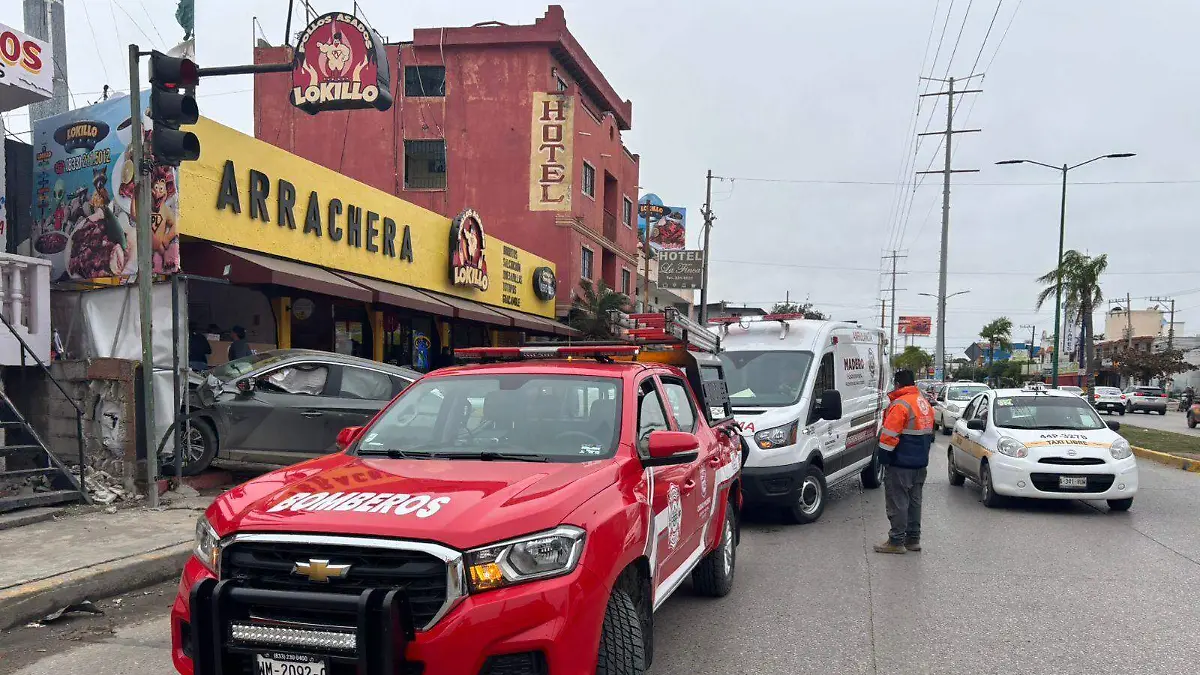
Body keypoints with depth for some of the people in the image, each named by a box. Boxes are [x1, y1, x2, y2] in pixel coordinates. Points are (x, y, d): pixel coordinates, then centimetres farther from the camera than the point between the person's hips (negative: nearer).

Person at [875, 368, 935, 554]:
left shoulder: (900, 405, -17)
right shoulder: (924, 403, 13)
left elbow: (889, 435, -21)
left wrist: (884, 456, -9)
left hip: (901, 464, -9)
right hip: (921, 462, 9)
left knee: (897, 501, -4)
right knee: (914, 501, 15)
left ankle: (896, 541, -1)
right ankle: (913, 539, 22)